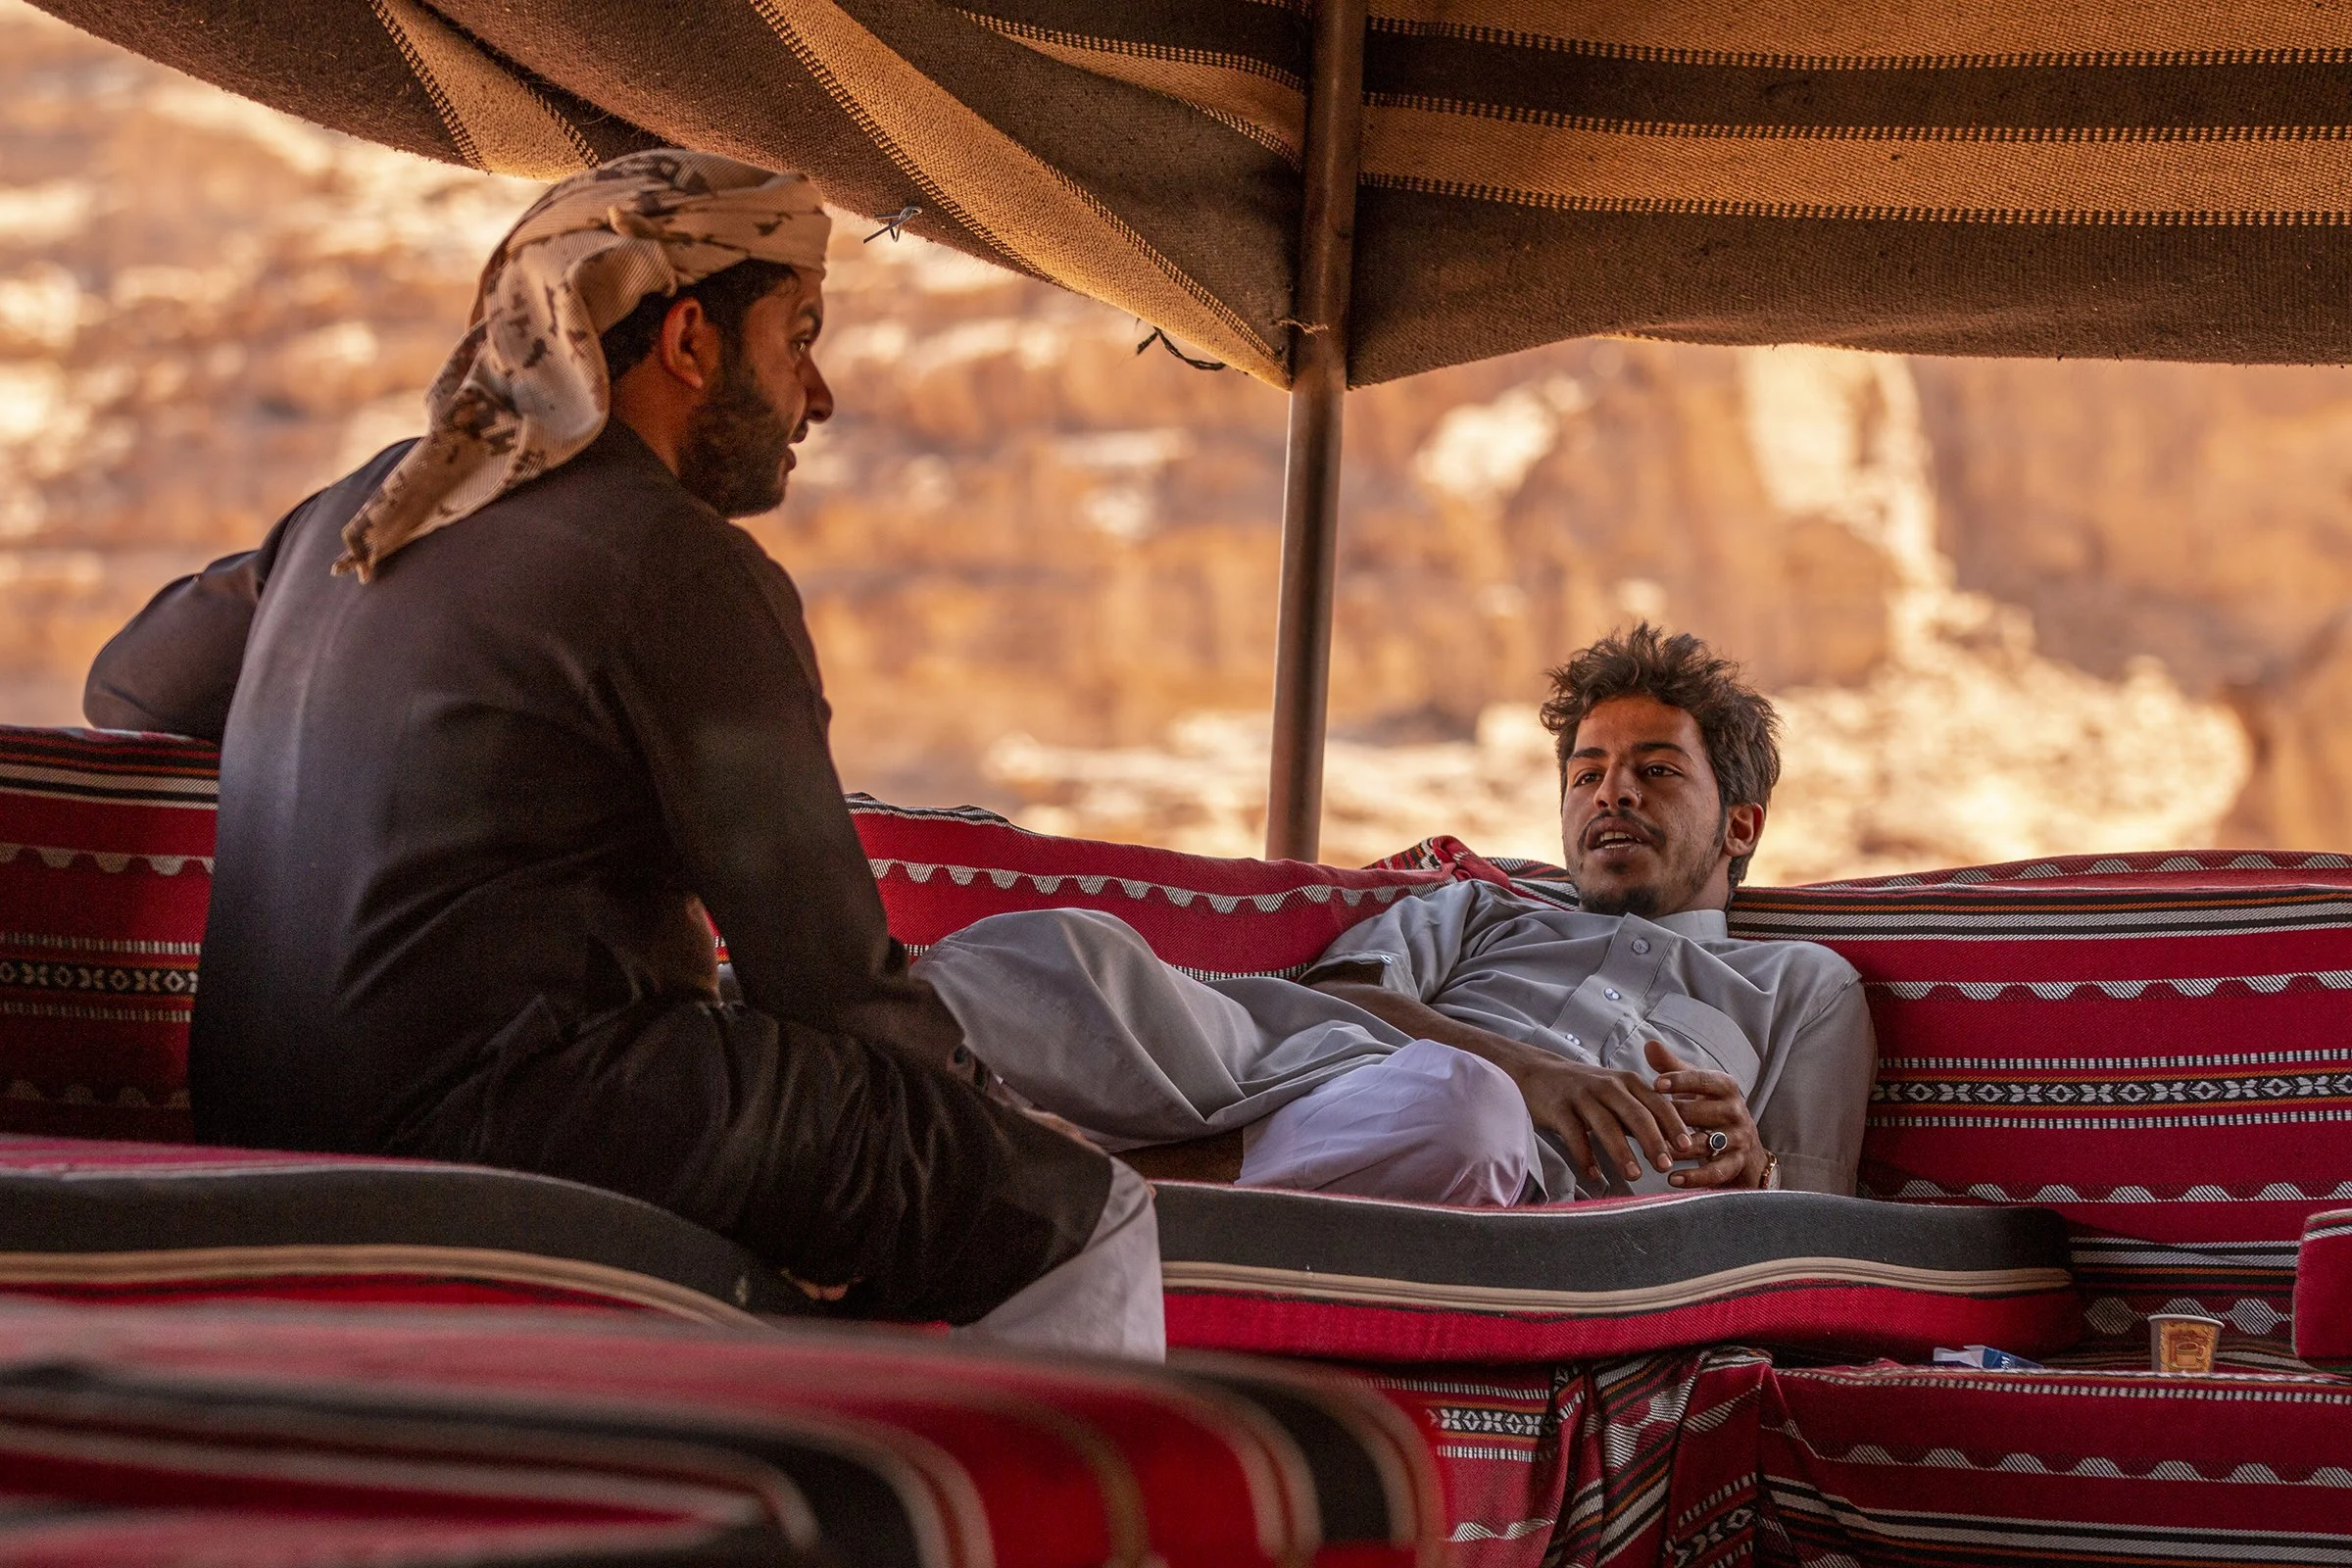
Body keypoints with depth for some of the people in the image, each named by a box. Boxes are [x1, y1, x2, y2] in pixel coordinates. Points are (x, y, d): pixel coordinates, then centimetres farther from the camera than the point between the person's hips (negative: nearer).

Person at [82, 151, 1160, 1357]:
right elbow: (827, 970, -11)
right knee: (1081, 1218, -11)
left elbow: (127, 689, 31)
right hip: (486, 1117, -10)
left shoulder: (365, 505, 14)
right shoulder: (681, 571, -10)